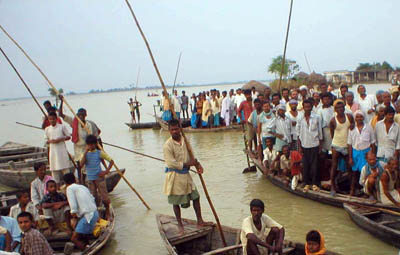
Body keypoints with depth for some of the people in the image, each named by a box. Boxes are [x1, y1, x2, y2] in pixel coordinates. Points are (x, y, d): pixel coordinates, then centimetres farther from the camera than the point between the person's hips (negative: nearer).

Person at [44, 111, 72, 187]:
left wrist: (60, 139, -13)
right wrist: (51, 141, -8)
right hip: (53, 151, 2)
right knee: (54, 169, 4)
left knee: (66, 168, -2)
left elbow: (68, 136, 3)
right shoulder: (47, 129, 8)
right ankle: (57, 186, 12)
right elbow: (46, 140, 15)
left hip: (62, 150, -2)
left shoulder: (62, 126, 1)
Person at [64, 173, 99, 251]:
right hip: (95, 213, 9)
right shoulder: (83, 187, 20)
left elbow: (73, 205, -13)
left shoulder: (70, 188, -2)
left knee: (74, 238, -8)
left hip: (88, 215, -9)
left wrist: (74, 215, -1)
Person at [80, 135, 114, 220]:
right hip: (90, 179, 3)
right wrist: (86, 152, -15)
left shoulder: (99, 153, -3)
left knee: (104, 197, -1)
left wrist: (106, 171, -11)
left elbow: (111, 161, -1)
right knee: (93, 197, 8)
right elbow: (81, 164, -14)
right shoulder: (85, 154, 4)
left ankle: (108, 212, 18)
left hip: (99, 178, -3)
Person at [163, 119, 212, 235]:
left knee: (196, 196, 10)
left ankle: (200, 221, 22)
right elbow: (171, 163, -21)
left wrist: (197, 165, -6)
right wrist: (187, 164, -20)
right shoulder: (167, 145, -17)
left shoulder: (185, 140, 2)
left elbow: (191, 155, 12)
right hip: (174, 175, -6)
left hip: (186, 174, 6)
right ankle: (180, 225, 23)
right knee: (176, 202, 6)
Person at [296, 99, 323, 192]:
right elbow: (298, 134, 5)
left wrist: (320, 145, 2)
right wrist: (299, 146, 2)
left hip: (314, 145, -1)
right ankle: (307, 183, 16)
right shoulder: (300, 118, 0)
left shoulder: (316, 118, -2)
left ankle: (315, 183, 15)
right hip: (304, 145, 1)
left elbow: (320, 132, 3)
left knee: (314, 165, 2)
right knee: (305, 165, 4)